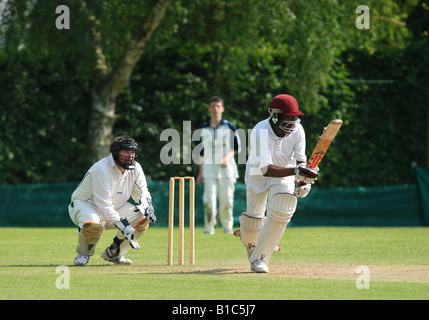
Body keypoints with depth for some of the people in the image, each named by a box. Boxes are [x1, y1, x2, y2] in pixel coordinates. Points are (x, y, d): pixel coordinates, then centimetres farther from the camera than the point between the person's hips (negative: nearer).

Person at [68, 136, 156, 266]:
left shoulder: (135, 168, -6)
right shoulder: (102, 170, -29)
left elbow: (142, 192, 5)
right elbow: (103, 205, -31)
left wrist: (146, 205, -21)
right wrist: (123, 226, -36)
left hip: (115, 208, 7)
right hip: (85, 204, -7)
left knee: (143, 217, -13)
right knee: (94, 222, -41)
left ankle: (113, 253, 2)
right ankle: (83, 254, -9)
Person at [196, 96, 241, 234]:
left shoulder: (229, 127, 5)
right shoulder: (203, 129, 9)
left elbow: (236, 147, 7)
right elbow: (201, 152, 13)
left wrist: (228, 157, -13)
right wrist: (200, 172, 11)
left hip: (226, 167, 0)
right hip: (209, 167, 0)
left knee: (226, 200, -1)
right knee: (209, 200, -11)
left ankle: (227, 227, 15)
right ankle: (209, 228, -1)